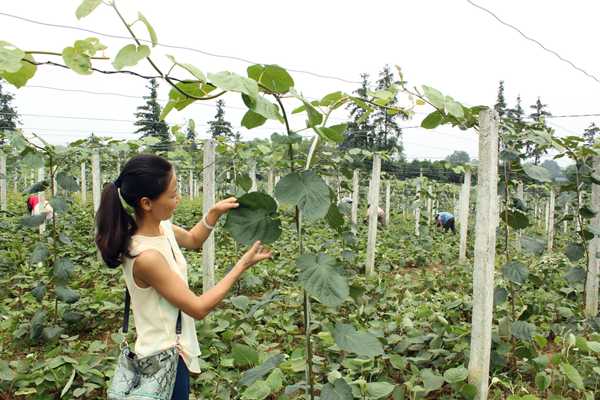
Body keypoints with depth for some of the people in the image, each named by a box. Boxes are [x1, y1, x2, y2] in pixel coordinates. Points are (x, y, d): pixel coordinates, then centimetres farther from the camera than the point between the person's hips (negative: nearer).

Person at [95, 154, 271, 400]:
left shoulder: (161, 227, -8)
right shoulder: (147, 257, -32)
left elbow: (192, 240, 15)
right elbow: (199, 308, -24)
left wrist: (215, 213, -2)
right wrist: (242, 265, -20)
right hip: (164, 358, -8)